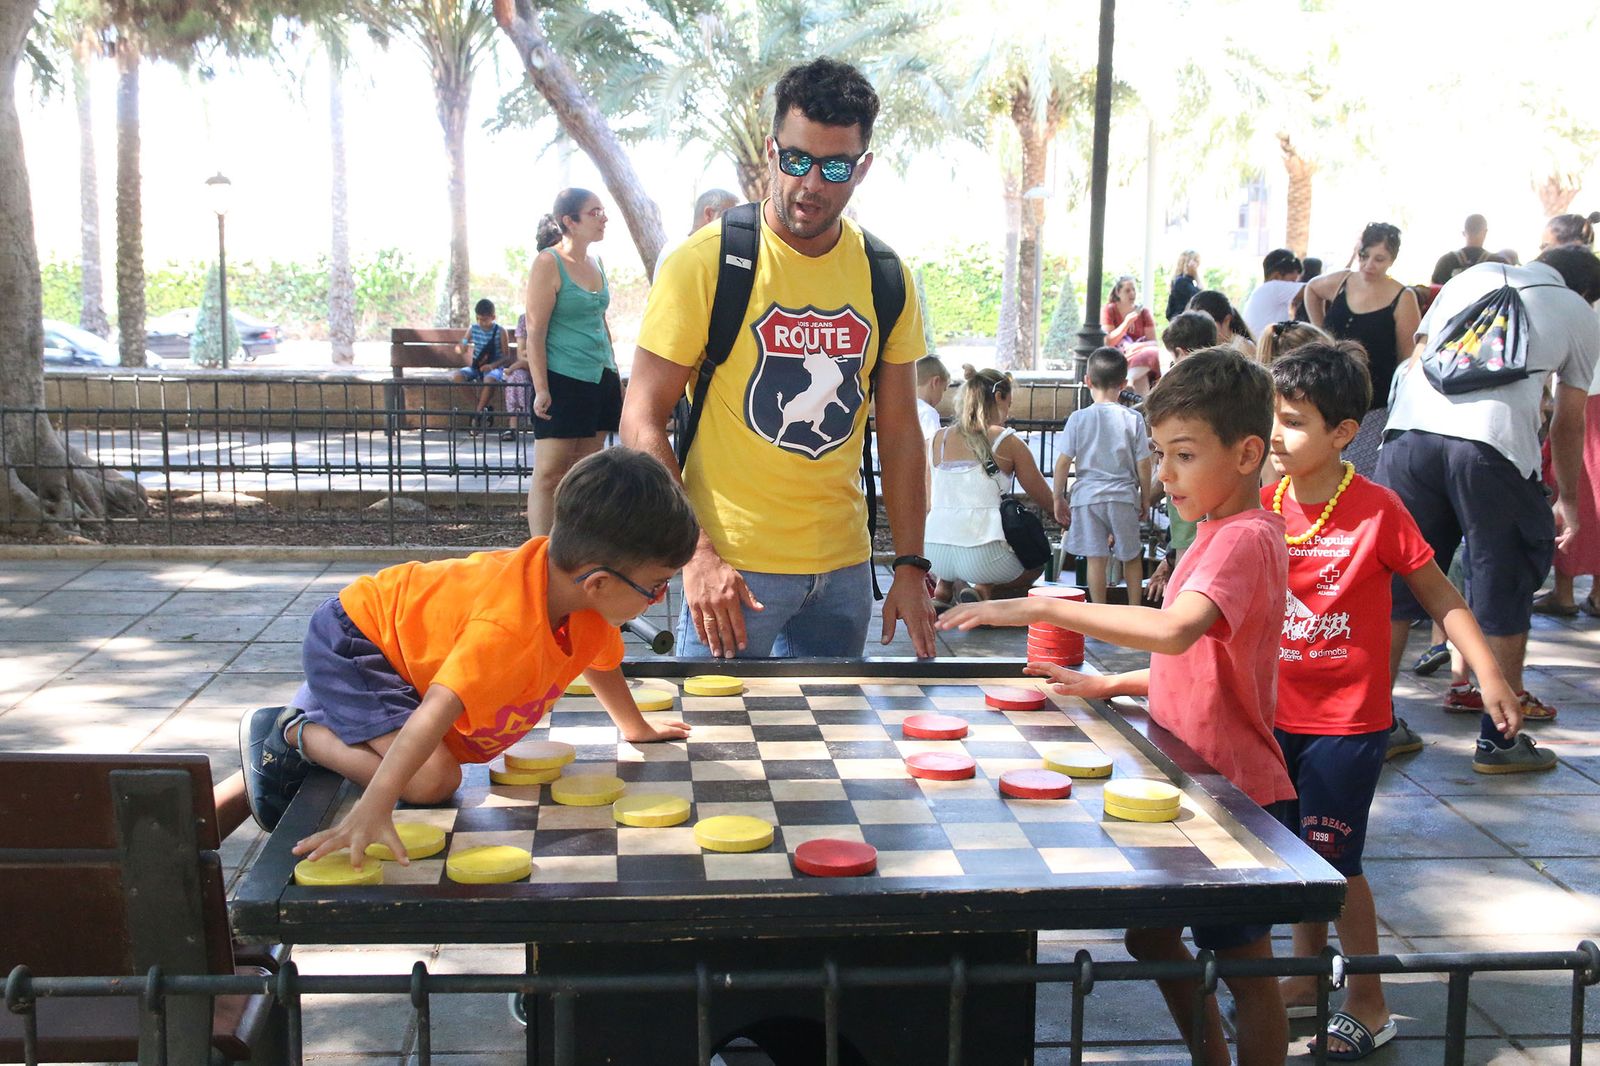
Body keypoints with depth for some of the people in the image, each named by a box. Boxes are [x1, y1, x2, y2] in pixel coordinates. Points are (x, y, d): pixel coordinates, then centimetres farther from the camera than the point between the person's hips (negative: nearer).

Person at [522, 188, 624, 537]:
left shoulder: (596, 263, 12)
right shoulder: (548, 263, -10)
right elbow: (535, 331, -13)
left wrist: (613, 371, 19)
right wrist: (541, 389, -17)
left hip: (600, 380, 8)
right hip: (562, 381, -8)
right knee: (550, 473, -5)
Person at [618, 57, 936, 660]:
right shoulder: (704, 264, -9)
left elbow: (899, 429, 10)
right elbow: (642, 421, -10)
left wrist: (910, 566, 4)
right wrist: (697, 555, -20)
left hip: (844, 565, 4)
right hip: (731, 567, -4)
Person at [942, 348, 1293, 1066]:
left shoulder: (1245, 538, -21)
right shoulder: (1217, 534, 12)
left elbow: (1175, 630, -40)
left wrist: (1043, 608, -38)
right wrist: (1112, 684, 6)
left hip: (1232, 791, -10)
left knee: (1245, 967, 4)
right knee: (1151, 935, 18)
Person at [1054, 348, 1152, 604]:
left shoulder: (1078, 418, -5)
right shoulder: (1133, 419, -5)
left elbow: (1063, 462, -4)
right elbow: (1143, 464, -1)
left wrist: (1058, 498, 7)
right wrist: (1145, 497, 12)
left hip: (1087, 496, -1)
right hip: (1124, 496, 1)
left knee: (1095, 558, 2)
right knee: (1131, 557, 15)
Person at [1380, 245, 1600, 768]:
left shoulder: (1476, 275, 28)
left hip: (1410, 430, 3)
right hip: (1494, 444, -3)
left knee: (1396, 581, 11)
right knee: (1505, 591, 11)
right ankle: (1498, 738, 19)